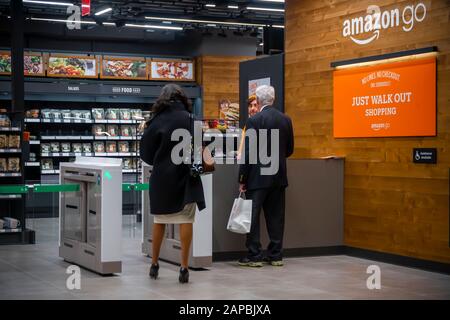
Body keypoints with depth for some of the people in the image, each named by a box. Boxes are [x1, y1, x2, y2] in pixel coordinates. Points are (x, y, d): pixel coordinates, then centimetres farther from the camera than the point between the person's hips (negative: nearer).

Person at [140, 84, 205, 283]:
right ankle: (184, 267, 1)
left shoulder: (156, 121, -5)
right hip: (185, 177, -2)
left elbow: (145, 152, 0)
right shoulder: (189, 119, -9)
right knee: (186, 220, 4)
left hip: (162, 177, 2)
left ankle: (154, 264, 24)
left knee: (159, 221, 15)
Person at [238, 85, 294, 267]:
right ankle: (276, 255, 15)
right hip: (279, 177, 6)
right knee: (276, 216, 11)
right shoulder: (286, 120, 5)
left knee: (252, 217, 2)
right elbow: (289, 150, 12)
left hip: (258, 177, -5)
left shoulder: (254, 121, -11)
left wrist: (242, 179, -7)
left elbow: (248, 153, -13)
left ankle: (254, 256, 3)